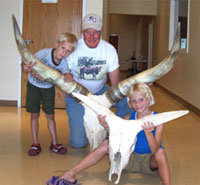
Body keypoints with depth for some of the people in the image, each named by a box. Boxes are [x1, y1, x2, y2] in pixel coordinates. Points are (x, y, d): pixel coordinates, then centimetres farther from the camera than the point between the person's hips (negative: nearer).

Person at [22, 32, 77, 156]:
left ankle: (54, 143, 16)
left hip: (48, 88, 2)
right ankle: (35, 144, 12)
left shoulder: (64, 63, -21)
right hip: (33, 85, -2)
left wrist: (68, 77, -42)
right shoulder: (44, 53, -31)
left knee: (50, 115, 5)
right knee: (35, 115, 2)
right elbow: (26, 64, -32)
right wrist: (26, 67, -55)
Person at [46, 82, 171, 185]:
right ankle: (71, 174, -19)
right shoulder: (128, 117, -1)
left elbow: (155, 150, -23)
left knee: (160, 152, -35)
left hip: (150, 162, -3)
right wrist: (108, 127, -26)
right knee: (107, 144, -17)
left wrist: (148, 132, -42)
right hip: (131, 159, 3)